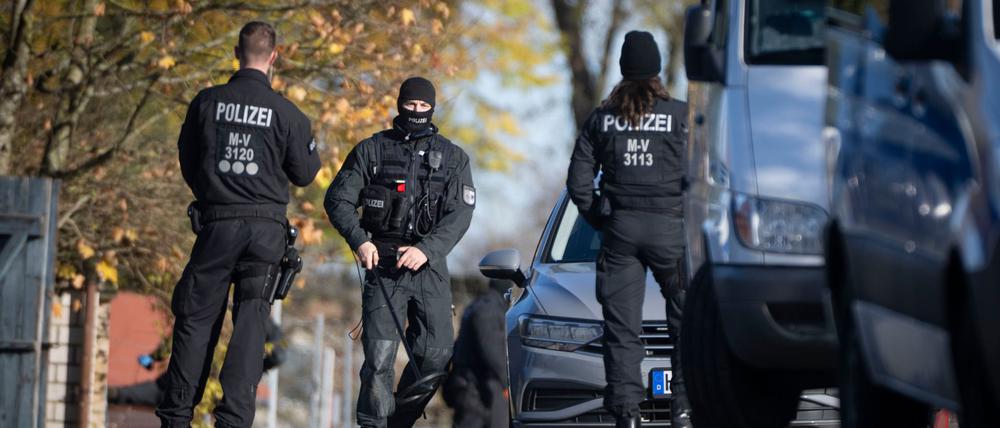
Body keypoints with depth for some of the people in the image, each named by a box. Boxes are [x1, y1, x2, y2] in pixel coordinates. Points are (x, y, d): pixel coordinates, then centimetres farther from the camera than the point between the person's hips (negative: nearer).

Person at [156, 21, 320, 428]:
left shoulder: (207, 102, 0)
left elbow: (187, 161, 10)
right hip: (266, 228, -1)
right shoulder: (286, 112, -4)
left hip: (216, 223, 1)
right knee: (251, 321, 2)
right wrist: (312, 152, 24)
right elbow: (304, 174, 3)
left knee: (197, 318, 8)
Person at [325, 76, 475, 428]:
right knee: (379, 356, -12)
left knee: (436, 353, -2)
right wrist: (359, 240, -13)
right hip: (382, 265, -2)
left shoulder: (453, 158, 9)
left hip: (429, 266, 2)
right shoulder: (372, 150, 7)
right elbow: (338, 199, 4)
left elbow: (460, 214, -1)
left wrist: (426, 249, -17)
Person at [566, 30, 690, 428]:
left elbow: (578, 182, 5)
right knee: (688, 321, 8)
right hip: (670, 228, -2)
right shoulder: (681, 115, -3)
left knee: (621, 328, 3)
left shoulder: (601, 118, 6)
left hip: (618, 230, 2)